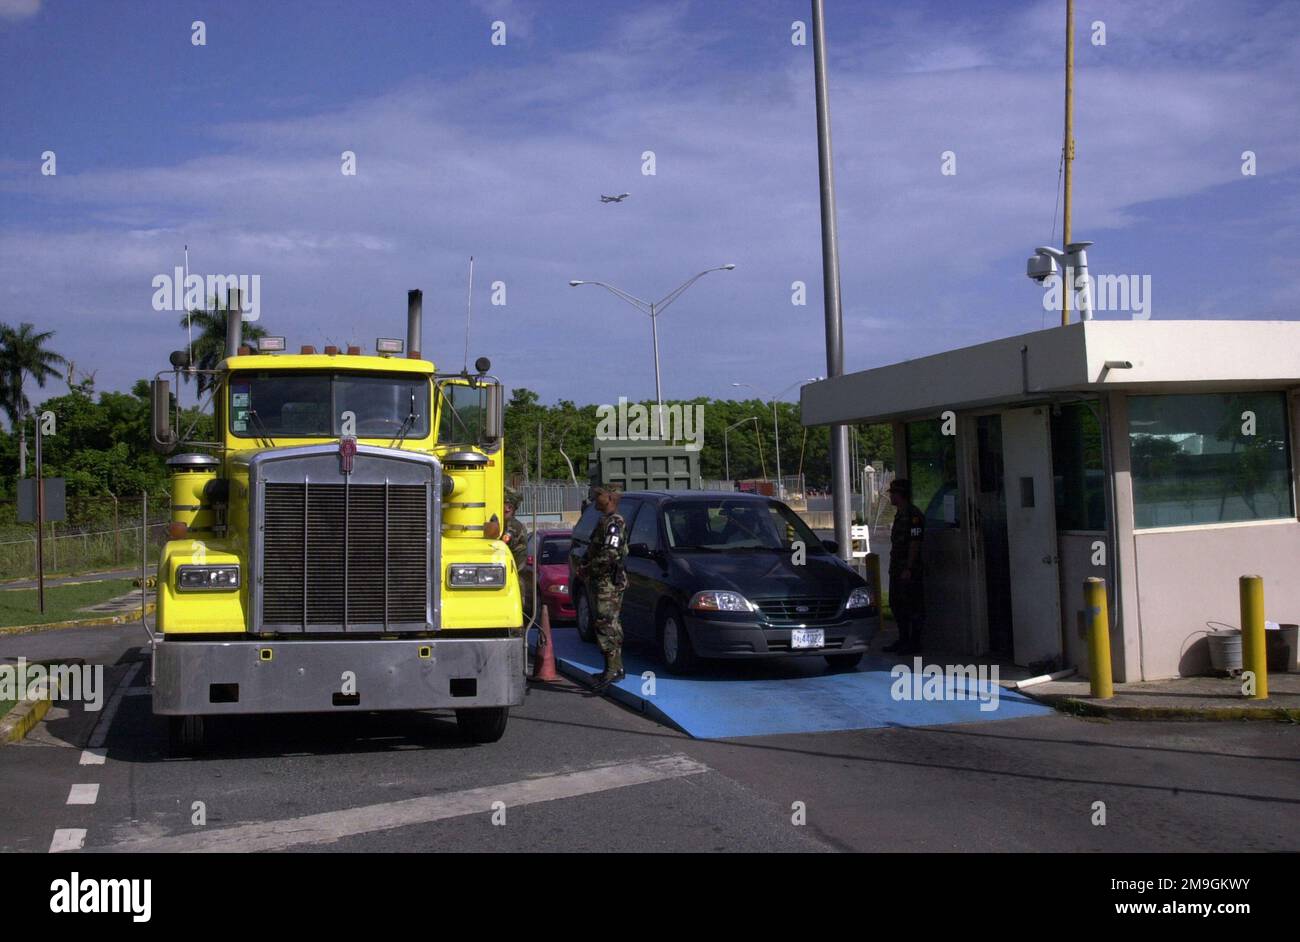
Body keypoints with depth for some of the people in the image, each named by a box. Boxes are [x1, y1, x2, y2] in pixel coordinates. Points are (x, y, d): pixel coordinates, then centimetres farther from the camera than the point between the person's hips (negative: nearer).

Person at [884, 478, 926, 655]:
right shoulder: (899, 515, 17)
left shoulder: (913, 515, -14)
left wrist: (908, 569, -22)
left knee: (913, 606, -4)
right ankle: (903, 640, 22)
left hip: (910, 571, -10)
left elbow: (915, 544, -19)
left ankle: (914, 643, 0)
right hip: (897, 569, 10)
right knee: (896, 604, 14)